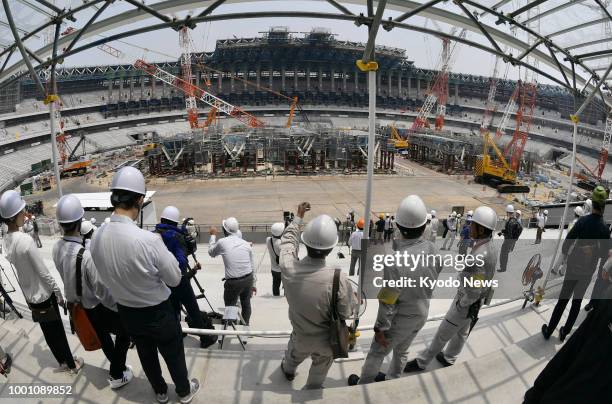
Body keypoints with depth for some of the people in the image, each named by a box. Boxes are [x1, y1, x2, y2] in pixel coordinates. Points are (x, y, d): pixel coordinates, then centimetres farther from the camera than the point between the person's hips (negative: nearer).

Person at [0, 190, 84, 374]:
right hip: (44, 295, -7)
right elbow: (44, 273, -21)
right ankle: (72, 364, 28)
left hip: (29, 295, 7)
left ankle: (62, 362, 37)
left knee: (48, 332, 21)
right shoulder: (25, 240, -27)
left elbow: (18, 264, 5)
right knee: (58, 332, 11)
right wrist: (59, 294, -10)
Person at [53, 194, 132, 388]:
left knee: (103, 336, 27)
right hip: (99, 307, -6)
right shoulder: (87, 255, -36)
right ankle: (117, 376, 30)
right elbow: (104, 292, -28)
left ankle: (117, 367, 46)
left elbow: (66, 276, 3)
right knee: (124, 334, 19)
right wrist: (121, 308, -13)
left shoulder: (57, 248, -13)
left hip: (78, 305, 7)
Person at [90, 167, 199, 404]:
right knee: (173, 355, 22)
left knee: (146, 355, 28)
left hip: (126, 311, 5)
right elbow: (175, 279, -20)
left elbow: (105, 278, 1)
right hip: (158, 312, -5)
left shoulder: (96, 238, -16)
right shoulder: (149, 240, -34)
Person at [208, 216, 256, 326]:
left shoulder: (222, 242, -7)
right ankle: (246, 324, 36)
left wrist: (213, 235, 24)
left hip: (233, 282, -4)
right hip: (248, 278, 5)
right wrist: (253, 284, 18)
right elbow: (252, 266, 8)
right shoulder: (246, 243, 4)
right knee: (246, 303, 22)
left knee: (230, 306, 11)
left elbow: (211, 253, 14)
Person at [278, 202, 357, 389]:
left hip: (301, 337, 3)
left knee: (294, 354, 37)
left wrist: (298, 217, 5)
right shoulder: (338, 279, -39)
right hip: (327, 341, -2)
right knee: (319, 370, 30)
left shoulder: (288, 268, -30)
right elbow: (347, 313, -22)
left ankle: (288, 370, 67)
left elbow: (288, 240, -9)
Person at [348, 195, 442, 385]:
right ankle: (391, 380, 50)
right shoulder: (432, 249, -18)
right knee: (401, 351, 28)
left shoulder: (395, 261, -37)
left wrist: (380, 329, -13)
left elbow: (388, 303, -27)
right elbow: (436, 275, -1)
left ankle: (364, 385, 41)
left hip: (400, 319, -5)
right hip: (421, 313, 6)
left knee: (377, 353, 19)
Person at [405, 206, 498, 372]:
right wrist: (462, 298, 14)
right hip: (472, 299, 9)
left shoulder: (479, 255, -36)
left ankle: (422, 361, 24)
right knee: (462, 332, 26)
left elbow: (473, 291, -33)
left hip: (467, 303, -9)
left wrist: (461, 304, -14)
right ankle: (448, 358, 47)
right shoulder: (489, 247, -3)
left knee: (443, 333, 7)